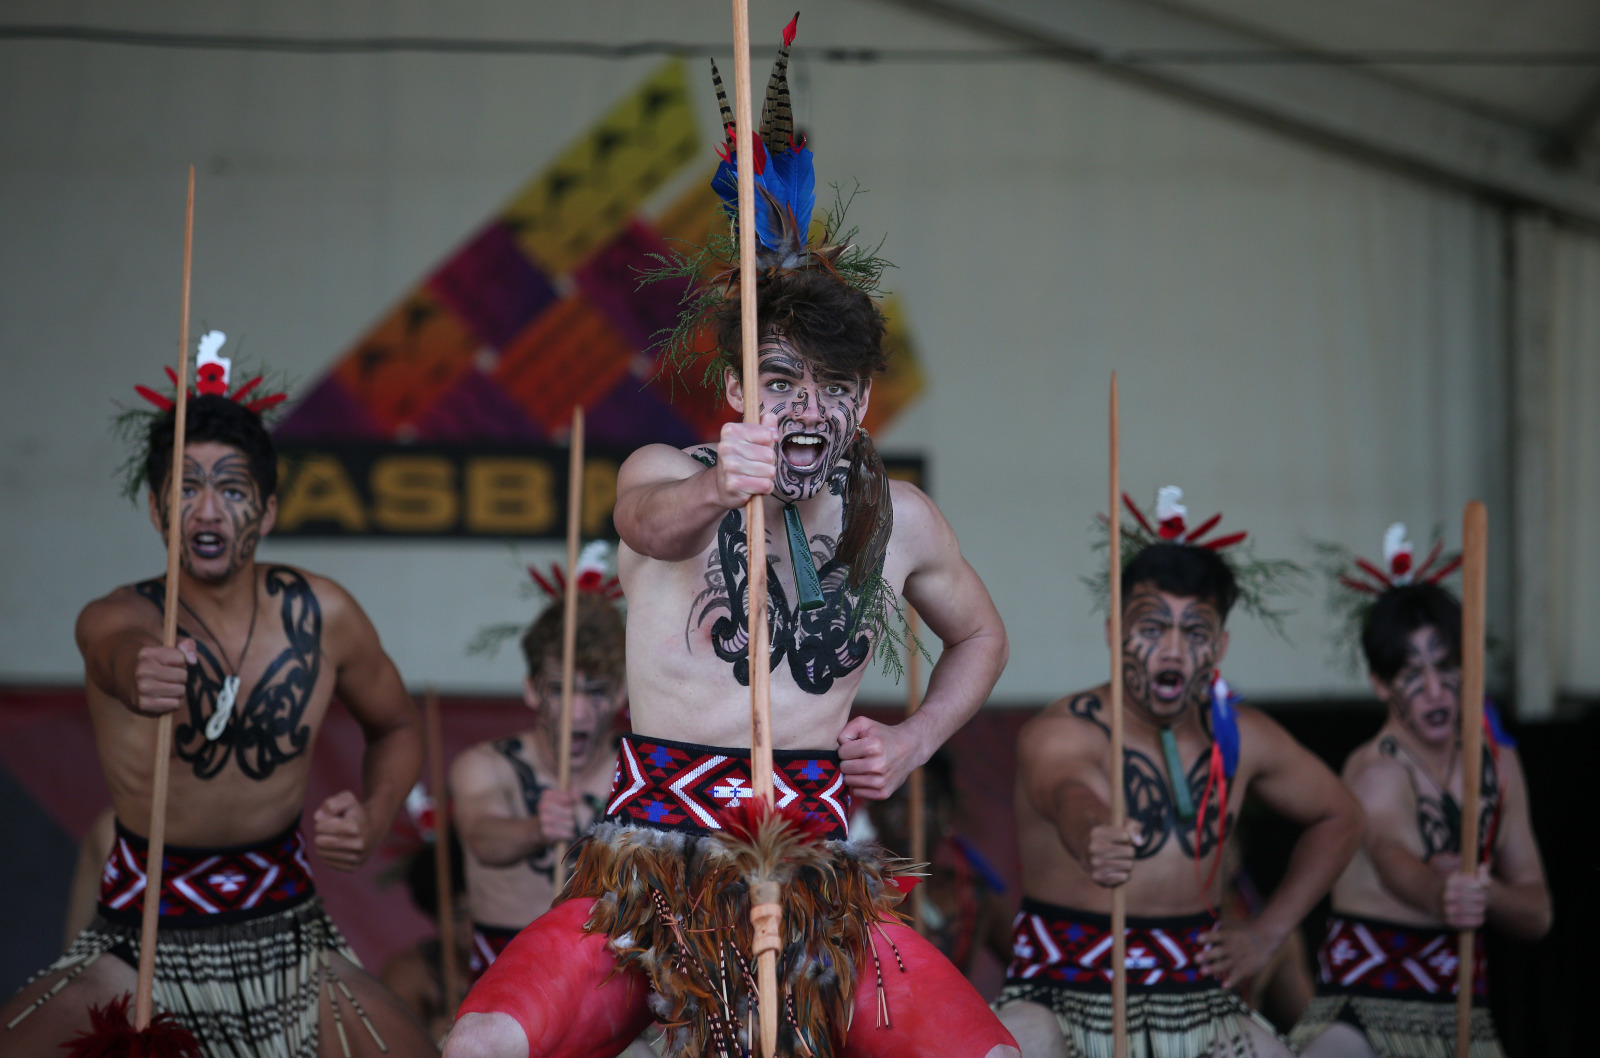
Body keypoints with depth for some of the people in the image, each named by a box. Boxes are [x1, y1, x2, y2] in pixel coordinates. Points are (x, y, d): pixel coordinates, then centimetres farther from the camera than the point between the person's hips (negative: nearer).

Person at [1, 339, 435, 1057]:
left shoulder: (322, 615, -3)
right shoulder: (115, 620, -12)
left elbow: (397, 727, 15)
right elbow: (123, 646, -38)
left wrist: (372, 816, -6)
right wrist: (139, 676, -62)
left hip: (286, 940, 2)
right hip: (139, 945, -2)